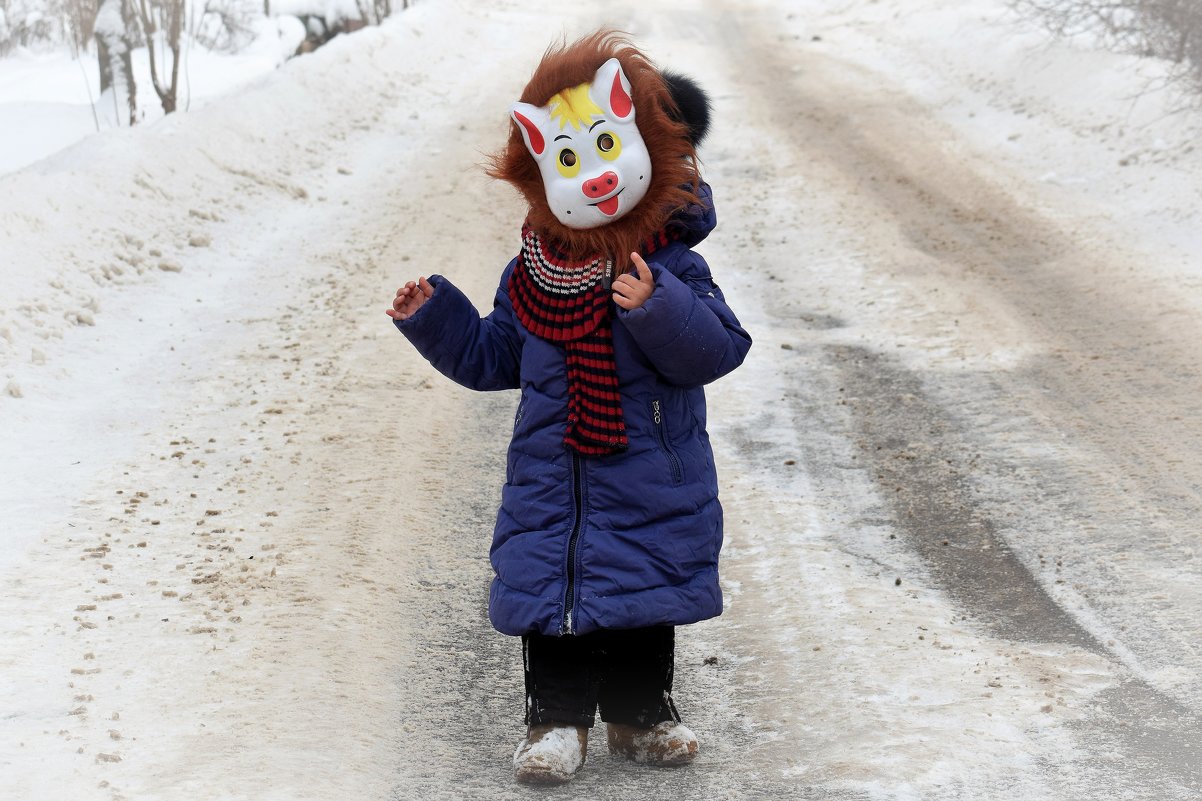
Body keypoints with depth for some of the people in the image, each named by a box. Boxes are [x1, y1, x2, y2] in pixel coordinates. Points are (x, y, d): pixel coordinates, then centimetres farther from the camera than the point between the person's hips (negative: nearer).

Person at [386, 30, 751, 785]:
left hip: (648, 478, -2)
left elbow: (717, 348, -22)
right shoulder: (532, 276, 2)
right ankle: (557, 717, 17)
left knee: (644, 593, 9)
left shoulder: (672, 268, -10)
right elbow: (494, 356, 13)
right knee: (547, 587, 4)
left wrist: (658, 309, -38)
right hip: (551, 480, 3)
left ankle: (640, 711, 27)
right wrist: (436, 317, 3)